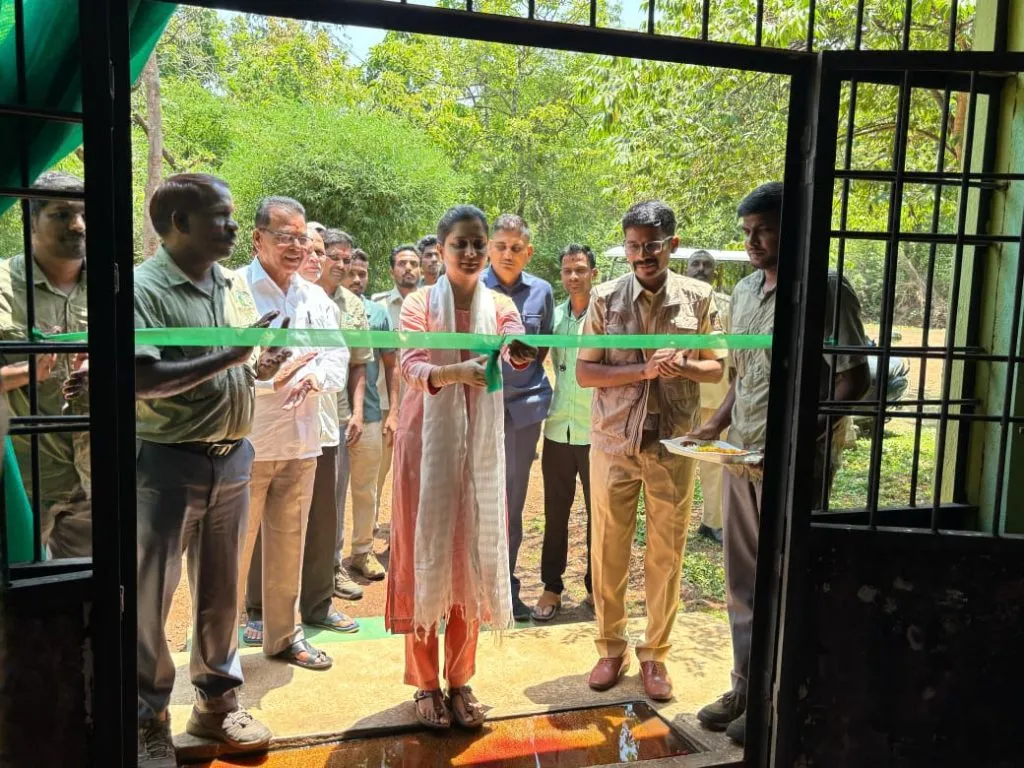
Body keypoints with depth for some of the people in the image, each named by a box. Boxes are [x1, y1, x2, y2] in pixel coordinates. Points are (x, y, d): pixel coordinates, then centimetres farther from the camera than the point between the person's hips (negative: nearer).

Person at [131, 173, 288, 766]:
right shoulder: (144, 287, -12)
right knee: (151, 595, 6)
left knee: (221, 589, 16)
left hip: (233, 456, 6)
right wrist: (229, 358, -25)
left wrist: (261, 369, -4)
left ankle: (218, 701, 32)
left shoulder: (236, 285, 9)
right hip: (166, 462, -6)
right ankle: (148, 720, 24)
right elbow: (142, 380, -22)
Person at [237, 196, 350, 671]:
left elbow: (338, 359, 5)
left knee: (289, 542, 15)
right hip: (242, 441, -5)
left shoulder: (316, 298, 11)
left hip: (300, 440, 6)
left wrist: (315, 376, -16)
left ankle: (283, 633, 31)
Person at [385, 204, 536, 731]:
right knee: (426, 552, 3)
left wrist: (522, 353, -41)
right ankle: (426, 684, 17)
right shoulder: (419, 304, -1)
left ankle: (460, 681, 21)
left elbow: (519, 350, -16)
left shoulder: (499, 306, 5)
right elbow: (410, 366, -18)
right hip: (428, 438, -2)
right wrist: (456, 372, -38)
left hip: (480, 442, 2)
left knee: (473, 553, 6)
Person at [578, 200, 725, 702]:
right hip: (614, 441, 0)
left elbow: (716, 368, 7)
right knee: (608, 549, 8)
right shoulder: (606, 298, -2)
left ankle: (655, 655, 26)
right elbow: (585, 372, -3)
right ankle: (611, 648, 27)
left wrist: (685, 367, -16)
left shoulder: (699, 298, 0)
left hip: (672, 444, 0)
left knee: (666, 553, 8)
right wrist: (644, 369, -17)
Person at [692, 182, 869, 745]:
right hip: (741, 455, 7)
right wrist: (715, 426, 7)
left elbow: (855, 379, -13)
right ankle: (746, 687, 31)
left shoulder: (827, 292, -10)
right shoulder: (745, 291, 12)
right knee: (742, 581, 15)